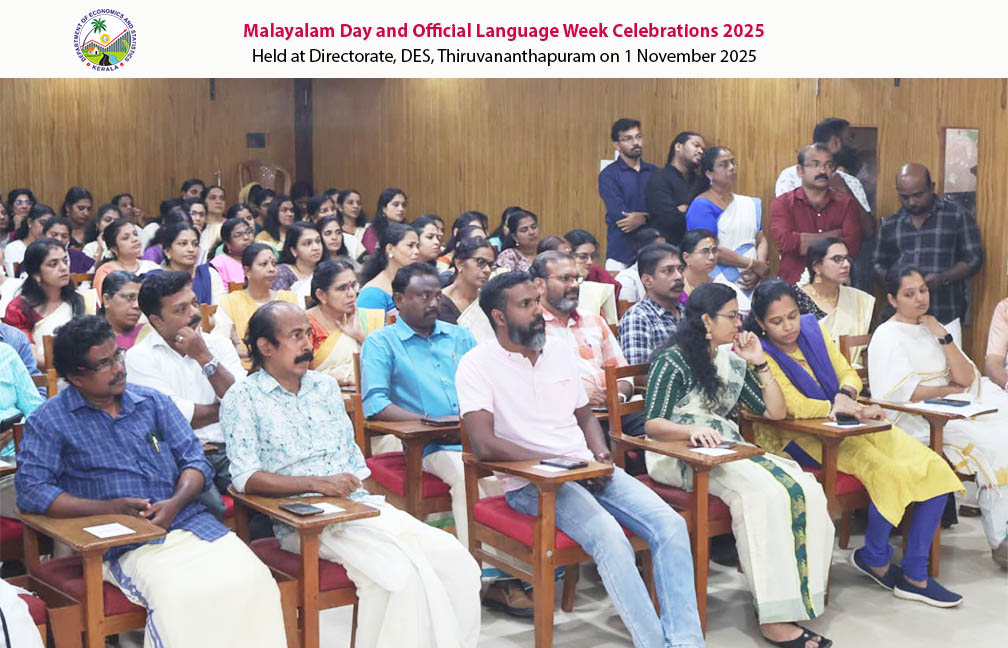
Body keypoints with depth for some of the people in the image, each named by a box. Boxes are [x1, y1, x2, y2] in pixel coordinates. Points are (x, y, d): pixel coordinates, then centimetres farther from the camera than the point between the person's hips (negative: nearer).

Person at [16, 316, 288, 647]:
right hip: (126, 541, -3)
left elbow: (194, 458, 12)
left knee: (253, 579, -23)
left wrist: (175, 503, -9)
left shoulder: (153, 402, 16)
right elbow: (30, 490, -4)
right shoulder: (48, 421, 5)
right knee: (179, 596, -34)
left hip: (189, 520, 4)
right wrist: (112, 507, -12)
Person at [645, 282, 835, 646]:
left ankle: (800, 599, -23)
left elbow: (775, 412, 17)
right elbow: (652, 424, -10)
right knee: (765, 492, -34)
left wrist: (759, 363, 8)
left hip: (730, 452, 7)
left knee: (806, 491, -21)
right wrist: (691, 429, -29)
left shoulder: (733, 361, 19)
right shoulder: (673, 361, -2)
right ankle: (774, 617, -32)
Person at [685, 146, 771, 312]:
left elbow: (761, 240, 14)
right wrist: (754, 264, -8)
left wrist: (758, 272, -5)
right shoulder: (701, 206, -4)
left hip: (751, 285, 6)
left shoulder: (750, 204, 18)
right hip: (721, 283, -6)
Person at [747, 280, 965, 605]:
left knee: (935, 469, -10)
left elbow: (849, 375, 10)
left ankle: (915, 575, -3)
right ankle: (875, 559, -3)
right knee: (889, 473, -29)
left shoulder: (813, 329, 8)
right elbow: (795, 407, -19)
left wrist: (845, 394, -14)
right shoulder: (761, 354, -10)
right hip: (803, 437, -7)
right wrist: (855, 410, -27)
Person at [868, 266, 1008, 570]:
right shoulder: (887, 336, -1)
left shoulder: (934, 328, 19)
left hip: (950, 412, 6)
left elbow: (966, 379, 8)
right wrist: (949, 389, -2)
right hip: (913, 423, -6)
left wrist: (944, 337, -1)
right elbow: (901, 393, -13)